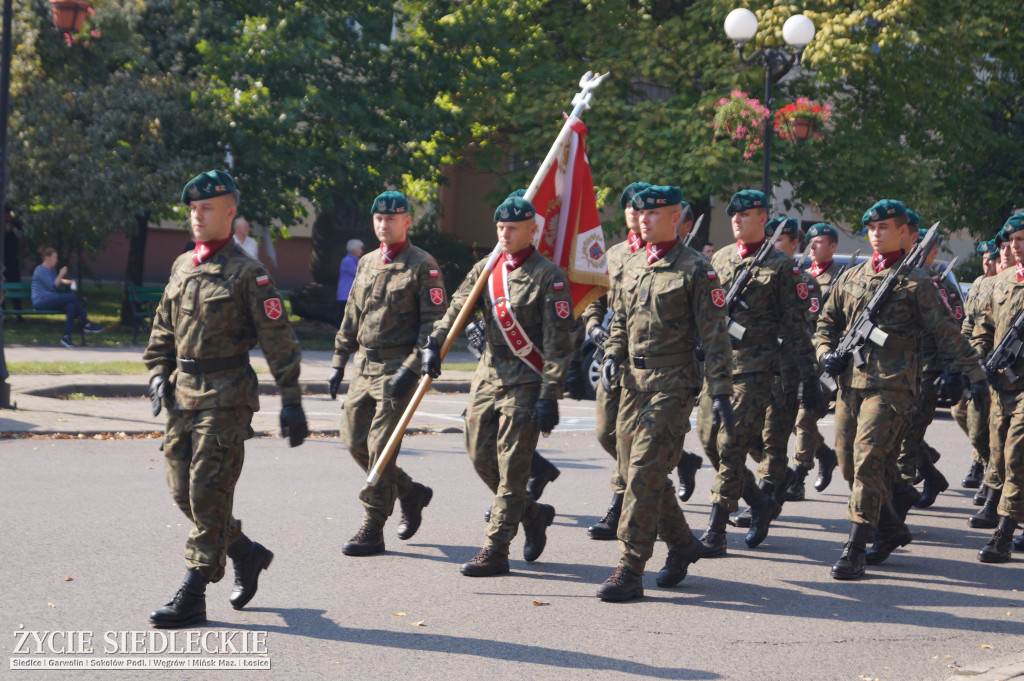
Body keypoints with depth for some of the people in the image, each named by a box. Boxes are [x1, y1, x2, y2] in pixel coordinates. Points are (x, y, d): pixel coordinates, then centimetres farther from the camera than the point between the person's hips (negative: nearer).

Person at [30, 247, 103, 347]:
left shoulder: (52, 269, 19)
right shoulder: (41, 270, -9)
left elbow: (57, 281, 36)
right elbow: (53, 286, -15)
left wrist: (68, 281, 16)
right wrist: (61, 274, -8)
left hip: (51, 300, 9)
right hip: (41, 301, -9)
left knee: (71, 307, -24)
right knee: (72, 297, -24)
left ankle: (66, 336, -29)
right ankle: (86, 324, -17)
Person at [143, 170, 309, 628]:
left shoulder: (247, 274, -7)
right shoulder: (182, 266, 13)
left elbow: (278, 340, -8)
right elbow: (163, 329, 22)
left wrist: (291, 402, -10)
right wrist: (158, 374, 7)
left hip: (225, 398, -7)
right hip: (182, 395, 7)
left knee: (208, 496, -7)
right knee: (182, 492, 9)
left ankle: (192, 597, -2)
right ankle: (246, 553, 29)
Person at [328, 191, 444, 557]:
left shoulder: (423, 265, -7)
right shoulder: (366, 263, 14)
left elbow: (435, 322, -12)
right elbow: (352, 317, 20)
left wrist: (411, 368, -20)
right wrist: (338, 362, 15)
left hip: (398, 368, -7)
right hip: (365, 366, 7)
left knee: (380, 445, -8)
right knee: (354, 439, 7)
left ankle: (373, 530, 0)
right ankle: (410, 493, 26)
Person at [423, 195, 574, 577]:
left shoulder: (548, 277, -8)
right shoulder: (485, 270, 10)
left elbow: (558, 343, -12)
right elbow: (458, 309, 7)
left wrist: (550, 396, -17)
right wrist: (434, 345, -13)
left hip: (526, 383, -6)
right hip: (489, 374, 7)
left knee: (511, 469, -5)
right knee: (481, 457, 8)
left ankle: (495, 551, 0)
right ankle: (533, 515, 30)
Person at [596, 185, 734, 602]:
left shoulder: (695, 270, -6)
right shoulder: (631, 267, 13)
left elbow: (714, 334, -6)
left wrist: (720, 391, -10)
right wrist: (612, 355, 4)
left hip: (672, 384, -7)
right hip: (633, 381, 7)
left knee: (645, 475, -12)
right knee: (643, 474, 12)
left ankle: (630, 571, -9)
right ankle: (682, 544, 31)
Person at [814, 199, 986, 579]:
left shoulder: (915, 282, 1)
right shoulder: (852, 277, 16)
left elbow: (946, 332, -1)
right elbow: (827, 320, 24)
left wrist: (974, 375, -6)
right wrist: (826, 352, 4)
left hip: (891, 385, -6)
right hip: (850, 381, 6)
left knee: (868, 459, -16)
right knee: (848, 462, 7)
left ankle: (855, 549, -14)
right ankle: (892, 530, 24)